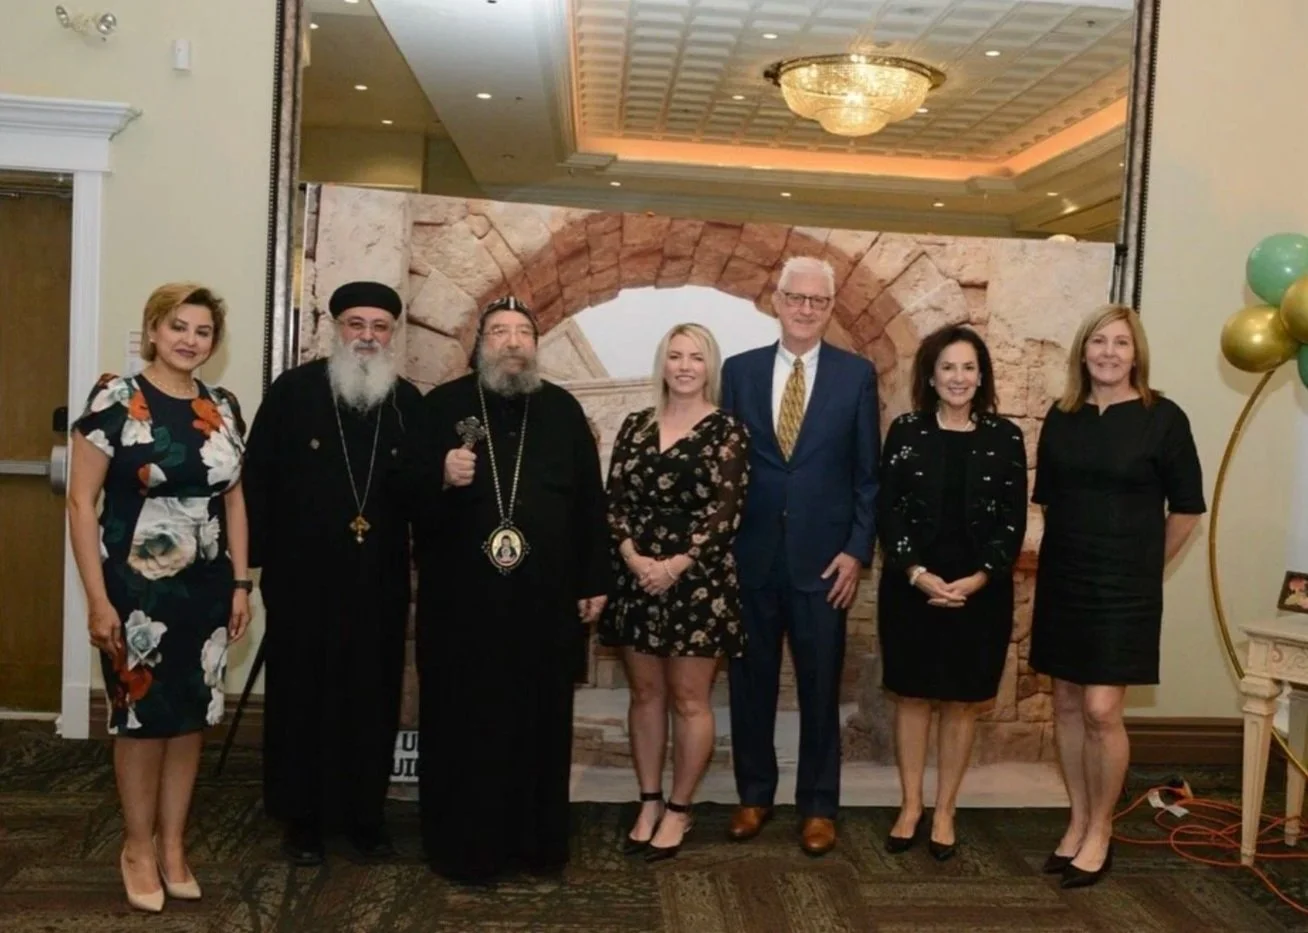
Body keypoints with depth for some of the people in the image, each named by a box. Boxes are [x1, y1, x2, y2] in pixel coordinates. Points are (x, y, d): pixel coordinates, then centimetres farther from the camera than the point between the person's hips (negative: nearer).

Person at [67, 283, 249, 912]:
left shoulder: (224, 409, 6)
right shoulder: (115, 399, -8)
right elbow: (81, 501, -10)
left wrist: (241, 584, 8)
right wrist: (97, 598, -14)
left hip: (205, 589, 5)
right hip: (136, 588, -4)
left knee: (191, 717, 11)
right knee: (142, 716, 7)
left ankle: (172, 845, 28)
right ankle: (138, 847, 26)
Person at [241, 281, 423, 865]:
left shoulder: (409, 402, 5)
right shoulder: (292, 391, -2)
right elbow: (257, 478, -4)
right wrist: (257, 557, -9)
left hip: (379, 581, 2)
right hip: (302, 577, -2)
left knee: (373, 697, 9)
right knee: (302, 692, 8)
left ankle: (366, 813, 24)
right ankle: (301, 817, 22)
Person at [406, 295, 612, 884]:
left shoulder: (563, 410, 8)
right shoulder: (442, 406, 2)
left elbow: (589, 500, 7)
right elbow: (407, 493, -1)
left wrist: (594, 582, 4)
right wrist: (441, 478, -22)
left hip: (545, 601, 2)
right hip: (461, 600, -2)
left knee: (540, 721, 9)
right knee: (463, 724, 4)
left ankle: (537, 841, 24)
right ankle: (463, 846, 18)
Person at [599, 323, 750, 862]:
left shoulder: (726, 431, -4)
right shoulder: (636, 426, 9)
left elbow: (725, 511, -10)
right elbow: (615, 499, 4)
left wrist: (676, 564, -17)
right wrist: (633, 557, -11)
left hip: (698, 581, -4)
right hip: (637, 577, 4)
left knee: (689, 699, 4)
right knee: (645, 694, 12)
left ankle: (679, 810, 18)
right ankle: (649, 803, 24)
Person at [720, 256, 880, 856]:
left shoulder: (857, 374, 1)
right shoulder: (740, 370, 5)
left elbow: (869, 473, 1)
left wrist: (858, 550, -6)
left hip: (823, 557, -1)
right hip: (750, 556, 2)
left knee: (820, 689, 9)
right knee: (751, 683, 11)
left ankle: (818, 806, 23)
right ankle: (754, 794, 28)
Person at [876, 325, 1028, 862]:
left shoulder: (1005, 438, 0)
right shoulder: (906, 431, 0)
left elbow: (1013, 522, -1)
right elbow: (887, 512, -3)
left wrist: (978, 579, -13)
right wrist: (917, 573, -15)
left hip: (981, 591, 0)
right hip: (911, 586, 0)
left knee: (962, 701, 9)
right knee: (912, 696, 8)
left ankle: (944, 811, 22)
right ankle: (910, 805, 22)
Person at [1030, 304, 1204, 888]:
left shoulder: (1163, 418, -7)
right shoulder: (1061, 417, 5)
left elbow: (1187, 507, 0)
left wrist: (1146, 565, 6)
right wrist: (1073, 548, 12)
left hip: (1124, 587, -4)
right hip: (1062, 580, 4)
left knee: (1101, 711, -6)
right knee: (1066, 705, 10)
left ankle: (1100, 832, 13)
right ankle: (1078, 821, 24)